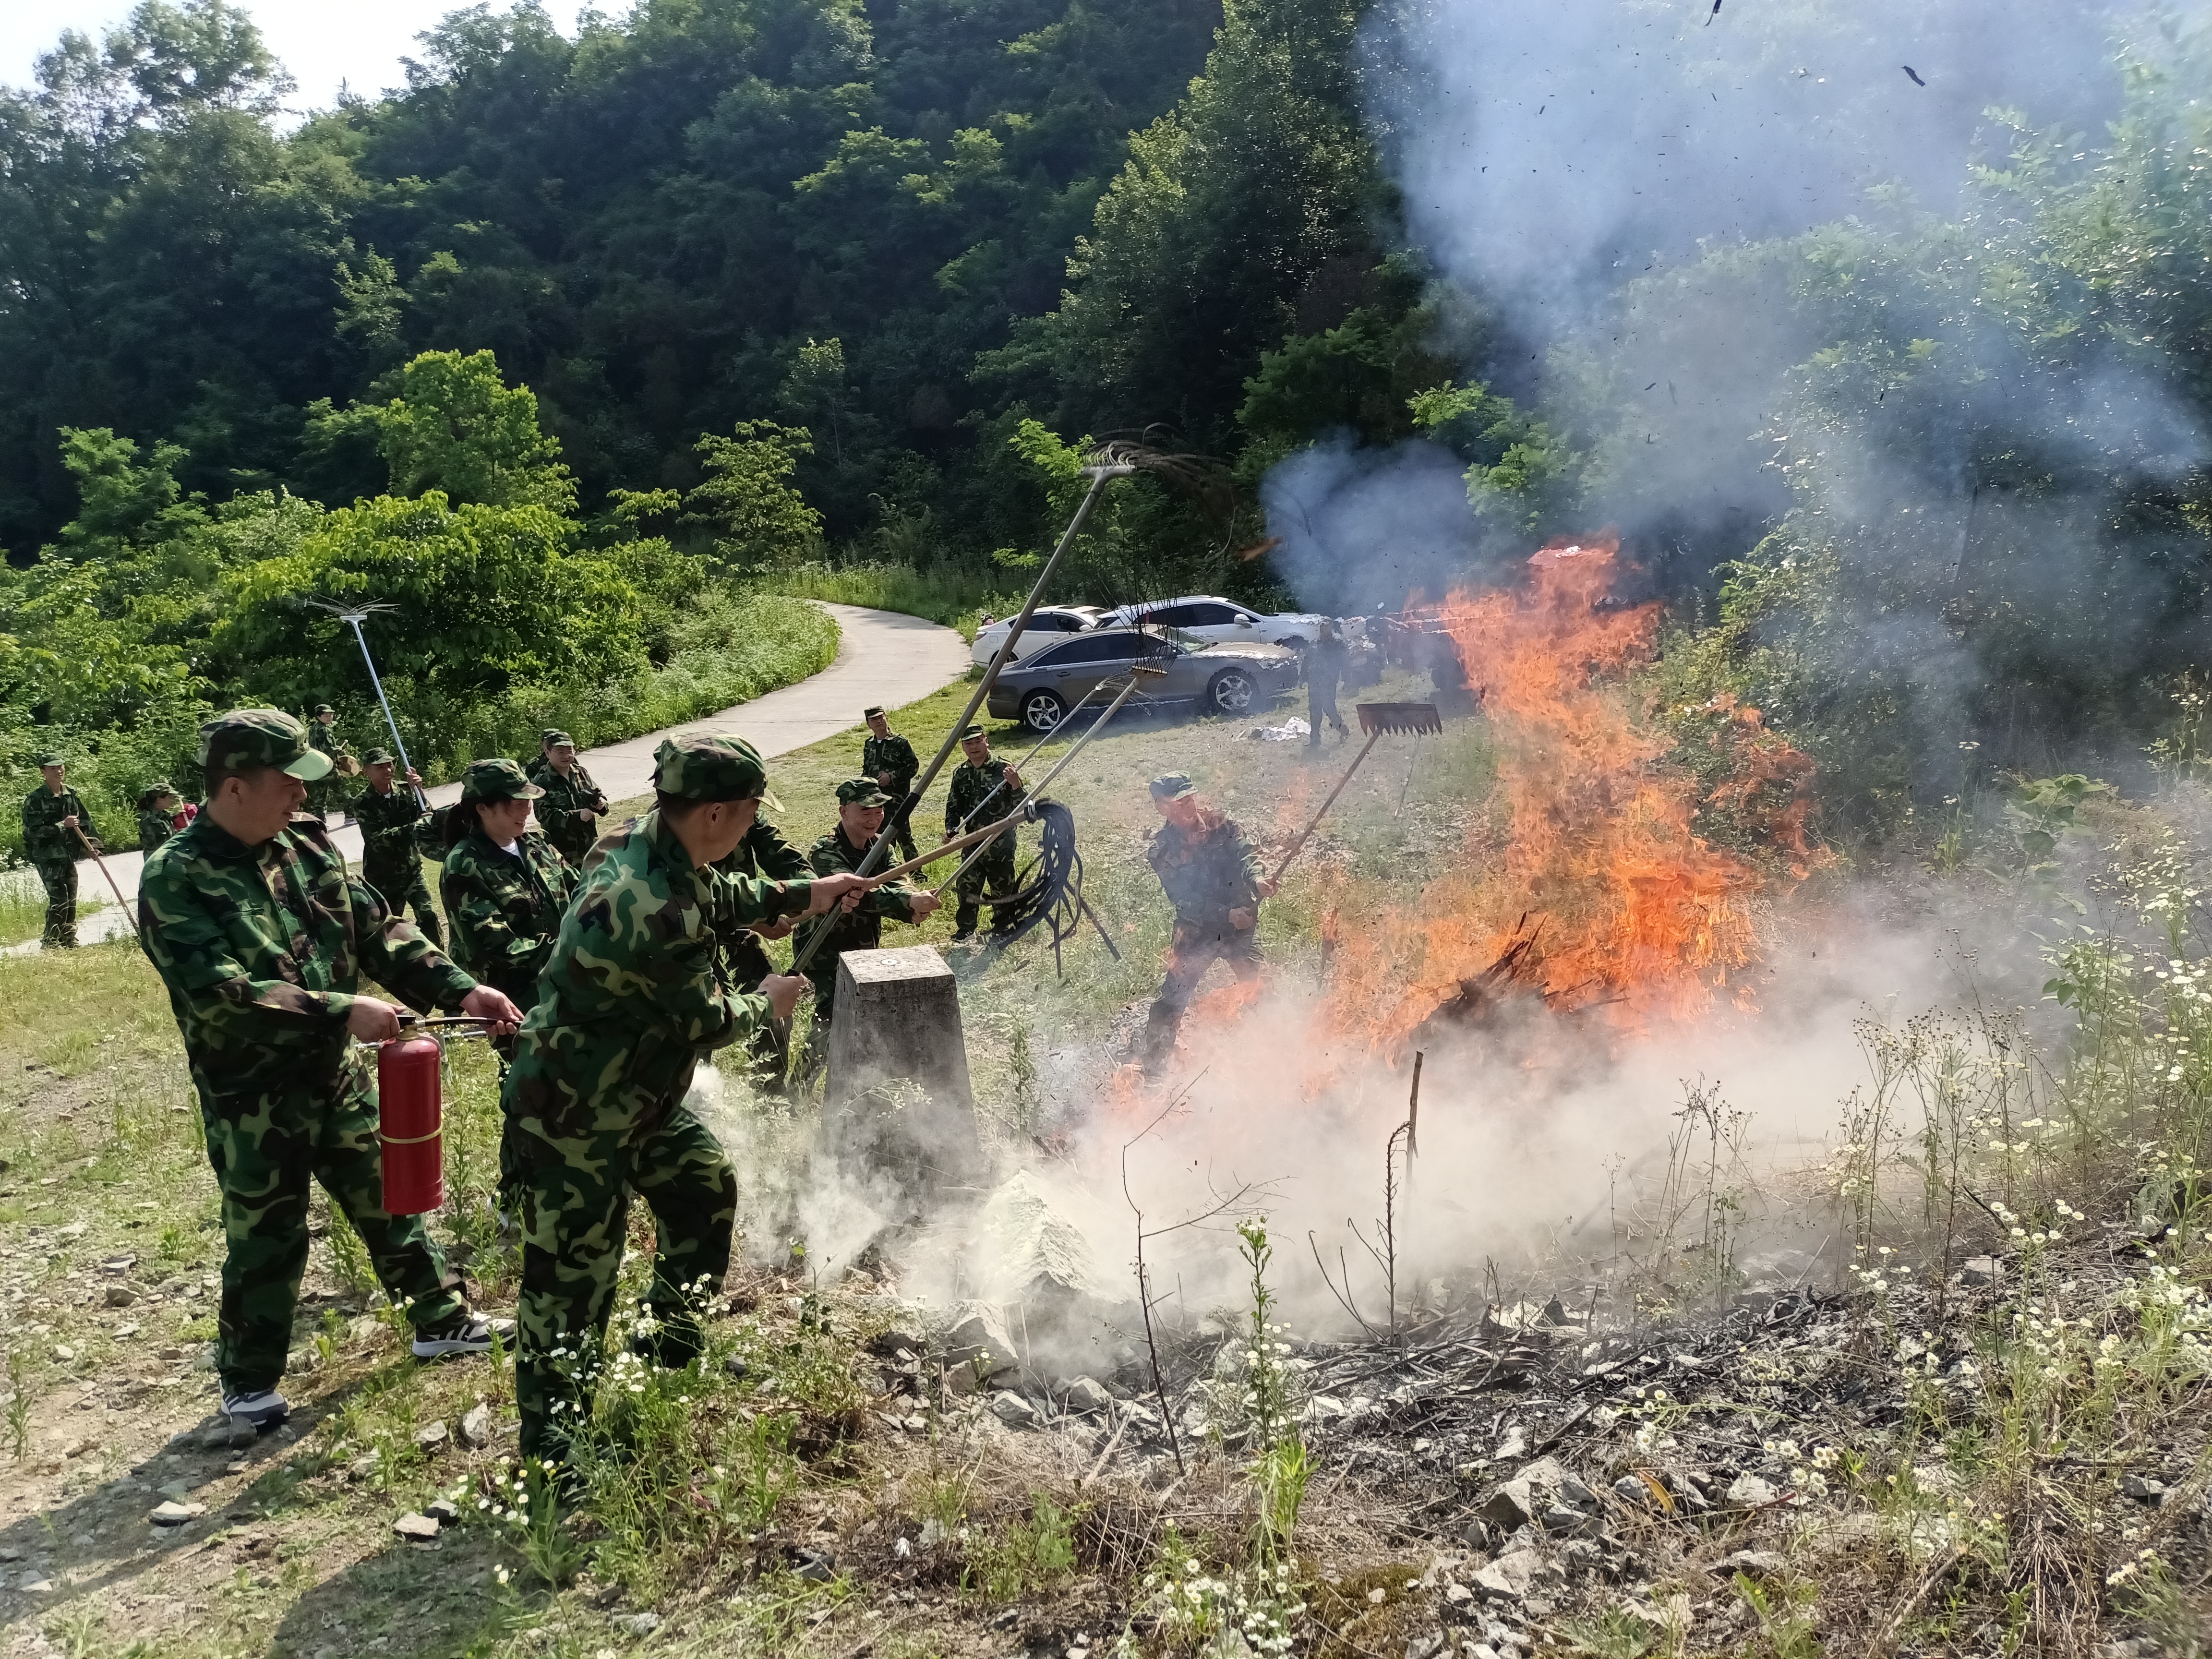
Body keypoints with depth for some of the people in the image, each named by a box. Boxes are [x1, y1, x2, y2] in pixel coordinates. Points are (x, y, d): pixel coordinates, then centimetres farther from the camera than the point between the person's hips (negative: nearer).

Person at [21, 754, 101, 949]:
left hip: (68, 855, 6)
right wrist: (62, 825, -21)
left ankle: (69, 940, 18)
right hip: (46, 856, -6)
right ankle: (50, 941, -2)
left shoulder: (71, 794, 8)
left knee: (71, 900, 9)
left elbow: (85, 820, 14)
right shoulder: (35, 799, -10)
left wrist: (92, 843, 4)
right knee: (59, 898, -12)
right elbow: (34, 831, -16)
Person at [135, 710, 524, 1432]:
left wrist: (461, 990, -11)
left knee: (389, 1200, 18)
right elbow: (222, 993, -30)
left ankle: (440, 1320, 36)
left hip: (337, 1074, 6)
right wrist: (341, 1011, -34)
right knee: (266, 1241, 9)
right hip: (252, 1100, -5)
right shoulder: (175, 879, -20)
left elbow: (379, 931, 1)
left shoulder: (306, 843, -1)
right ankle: (249, 1379, 30)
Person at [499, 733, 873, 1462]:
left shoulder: (647, 843, -6)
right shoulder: (659, 912, -35)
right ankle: (549, 1443, 16)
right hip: (575, 1121, -10)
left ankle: (673, 1340, 40)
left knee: (708, 1191, 22)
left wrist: (799, 896, 20)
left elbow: (717, 895, 18)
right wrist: (767, 1002, 0)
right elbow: (706, 1022, -20)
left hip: (640, 1095, 10)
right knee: (573, 1276, 1)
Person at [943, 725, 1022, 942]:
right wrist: (950, 830, 0)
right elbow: (954, 807, 16)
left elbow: (1021, 807, -10)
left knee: (1002, 888, 7)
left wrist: (1015, 785, -28)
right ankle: (966, 928, 24)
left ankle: (1000, 929, 24)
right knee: (967, 887, 7)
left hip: (1000, 842, -3)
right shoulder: (960, 773, 4)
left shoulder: (1003, 769, -9)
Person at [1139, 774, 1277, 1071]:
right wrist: (1227, 915, -22)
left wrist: (1256, 879, -38)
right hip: (1196, 932, -1)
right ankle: (1153, 1067, 7)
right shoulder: (1162, 852, -6)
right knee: (1172, 1000, -4)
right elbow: (1184, 901, -12)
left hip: (1241, 925, 2)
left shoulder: (1222, 826, -1)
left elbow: (1244, 855, -15)